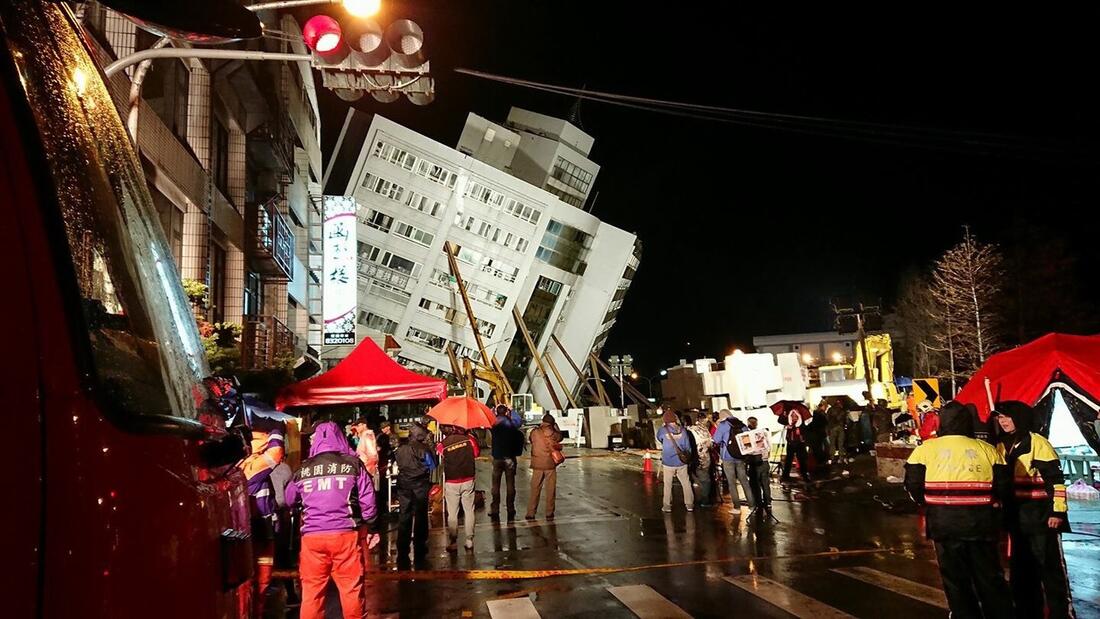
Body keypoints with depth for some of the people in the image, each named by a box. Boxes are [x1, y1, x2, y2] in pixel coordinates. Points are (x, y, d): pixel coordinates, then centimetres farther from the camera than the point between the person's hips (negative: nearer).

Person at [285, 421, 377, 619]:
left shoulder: (303, 469, 6)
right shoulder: (353, 464, 0)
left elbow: (288, 500, 20)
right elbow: (368, 501, 0)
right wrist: (371, 525, 17)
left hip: (312, 536, 2)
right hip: (345, 534, -2)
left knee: (311, 592, 11)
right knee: (352, 590, 9)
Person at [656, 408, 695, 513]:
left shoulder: (663, 430, -11)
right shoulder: (682, 430, -6)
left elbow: (658, 438, 12)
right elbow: (688, 446, 2)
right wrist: (688, 458, 17)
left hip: (668, 463, -1)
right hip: (681, 462, 1)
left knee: (668, 485, 10)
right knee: (686, 483, 12)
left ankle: (667, 505, 14)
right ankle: (689, 504, 17)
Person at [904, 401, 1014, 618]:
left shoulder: (926, 449, -4)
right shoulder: (987, 449, 2)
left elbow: (913, 485, -7)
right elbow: (1004, 487, 1)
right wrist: (986, 501, 18)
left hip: (944, 523, -2)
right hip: (981, 523, 2)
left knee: (955, 579, 11)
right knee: (989, 576, 16)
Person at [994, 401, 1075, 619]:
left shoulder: (1038, 442, -10)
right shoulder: (1000, 448, 10)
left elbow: (1056, 478, -12)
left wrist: (1058, 511, -16)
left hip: (1040, 516, -7)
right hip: (1016, 517, 7)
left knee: (1051, 566, -1)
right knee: (1021, 568, 13)